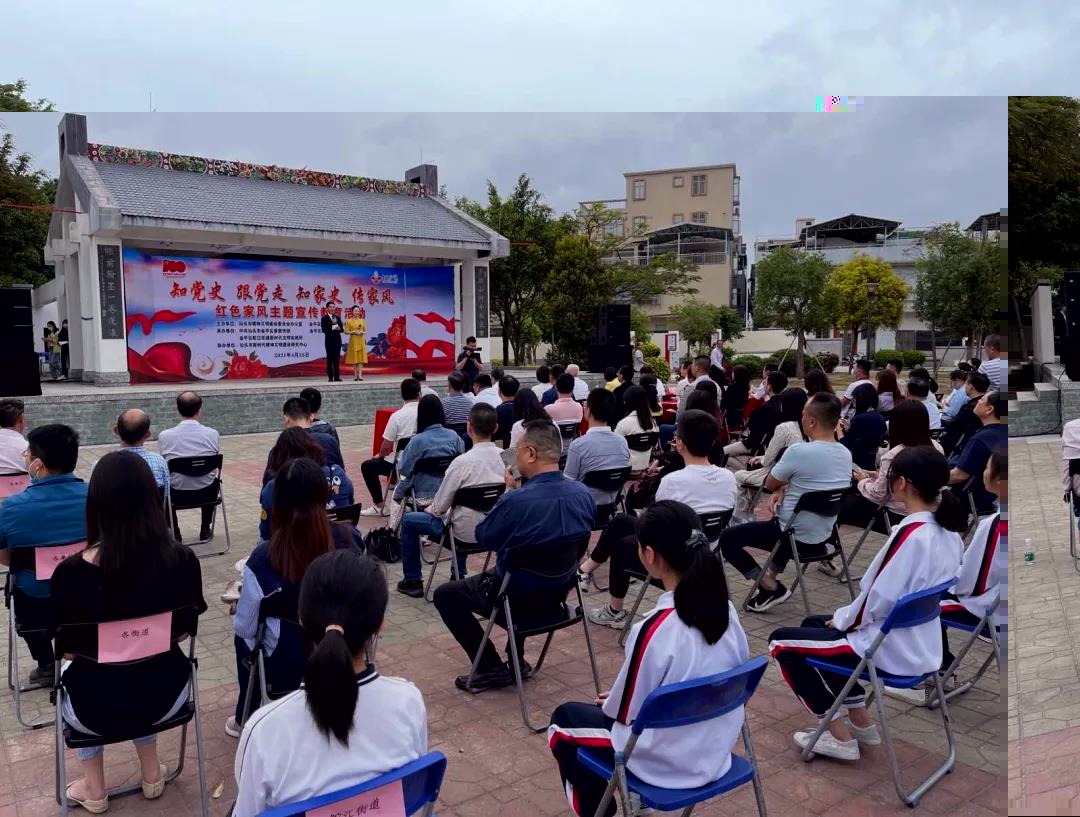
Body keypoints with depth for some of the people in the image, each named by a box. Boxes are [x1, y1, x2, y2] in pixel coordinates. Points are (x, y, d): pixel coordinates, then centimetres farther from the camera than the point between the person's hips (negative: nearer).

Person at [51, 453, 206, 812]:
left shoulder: (71, 572, -23)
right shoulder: (183, 561, -18)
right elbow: (183, 632, -2)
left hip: (96, 708, -1)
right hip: (164, 697, 2)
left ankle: (93, 789, 39)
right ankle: (151, 774, 41)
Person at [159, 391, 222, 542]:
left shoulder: (164, 435, -13)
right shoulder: (213, 434, -11)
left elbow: (163, 466, 4)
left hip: (177, 495, 0)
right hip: (207, 494, 1)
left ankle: (174, 533, 34)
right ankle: (205, 530, 40)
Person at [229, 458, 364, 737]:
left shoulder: (264, 557, -23)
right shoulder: (352, 539, -15)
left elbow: (245, 627, -9)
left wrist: (242, 598, 11)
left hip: (288, 668, -3)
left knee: (244, 634, 30)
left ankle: (247, 720, 46)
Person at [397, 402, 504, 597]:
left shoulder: (462, 462, -25)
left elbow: (440, 506, -16)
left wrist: (431, 509, 9)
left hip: (468, 532, -5)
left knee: (408, 520, 15)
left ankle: (412, 581, 24)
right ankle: (458, 576, 41)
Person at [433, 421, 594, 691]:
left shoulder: (515, 500, -30)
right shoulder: (584, 494, -11)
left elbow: (483, 538, -11)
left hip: (519, 596, -6)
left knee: (445, 595, 14)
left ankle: (491, 669, 12)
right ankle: (515, 658, 34)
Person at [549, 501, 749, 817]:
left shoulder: (655, 629, -30)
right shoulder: (725, 608, -10)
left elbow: (623, 712, -17)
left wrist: (609, 700, 7)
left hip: (667, 763, -6)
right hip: (716, 750, 6)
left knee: (564, 720, 18)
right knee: (604, 708, 28)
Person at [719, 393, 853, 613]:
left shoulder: (799, 451, -25)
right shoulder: (846, 454, -1)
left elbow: (769, 483, -8)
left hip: (796, 538, -7)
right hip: (822, 538, 7)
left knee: (727, 538, 7)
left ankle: (771, 587, 5)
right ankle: (772, 575, 32)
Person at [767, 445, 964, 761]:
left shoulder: (911, 533, -27)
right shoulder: (949, 532, 1)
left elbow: (877, 602, -24)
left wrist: (841, 618, -4)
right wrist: (845, 616, 11)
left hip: (890, 652, -9)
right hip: (920, 646, 9)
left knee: (781, 642, 4)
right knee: (813, 624, 26)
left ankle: (840, 737, 9)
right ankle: (861, 722, 26)